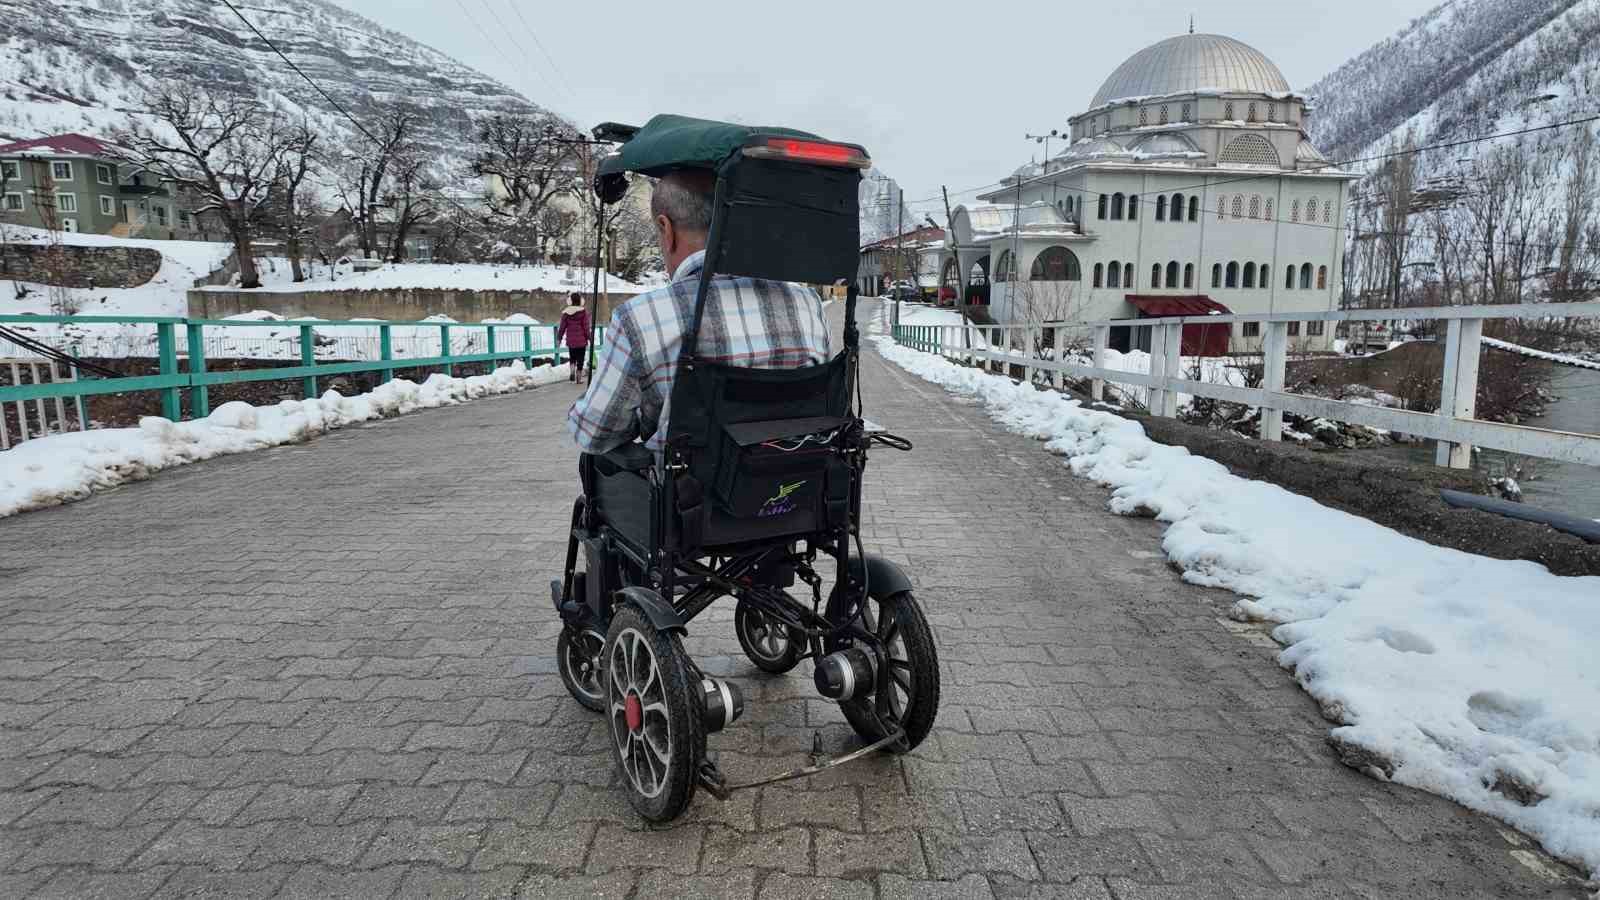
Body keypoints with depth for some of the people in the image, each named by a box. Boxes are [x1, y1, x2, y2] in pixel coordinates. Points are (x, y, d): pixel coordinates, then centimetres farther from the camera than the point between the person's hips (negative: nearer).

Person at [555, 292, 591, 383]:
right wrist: (588, 338, -1)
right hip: (581, 340, -3)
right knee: (580, 359, 6)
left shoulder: (566, 312, 0)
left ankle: (572, 372, -2)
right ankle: (579, 378, 10)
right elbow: (586, 327, -9)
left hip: (570, 340, 3)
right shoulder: (583, 311, -9)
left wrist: (559, 338, 11)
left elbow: (562, 327, 3)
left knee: (572, 358, 20)